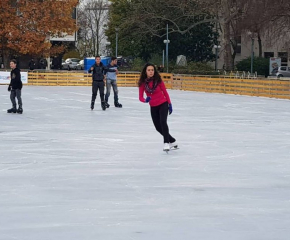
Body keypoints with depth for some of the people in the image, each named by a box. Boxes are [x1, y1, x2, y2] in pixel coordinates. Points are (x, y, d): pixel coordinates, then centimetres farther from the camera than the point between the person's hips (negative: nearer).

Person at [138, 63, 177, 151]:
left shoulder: (158, 80, -13)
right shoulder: (143, 83, -9)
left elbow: (165, 92, -1)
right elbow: (140, 97, -9)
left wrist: (170, 104, 2)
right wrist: (145, 100, -31)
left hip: (163, 104, -3)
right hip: (153, 107, 3)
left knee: (163, 121, -27)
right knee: (158, 127, 9)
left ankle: (166, 143, -26)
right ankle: (172, 141, 29)